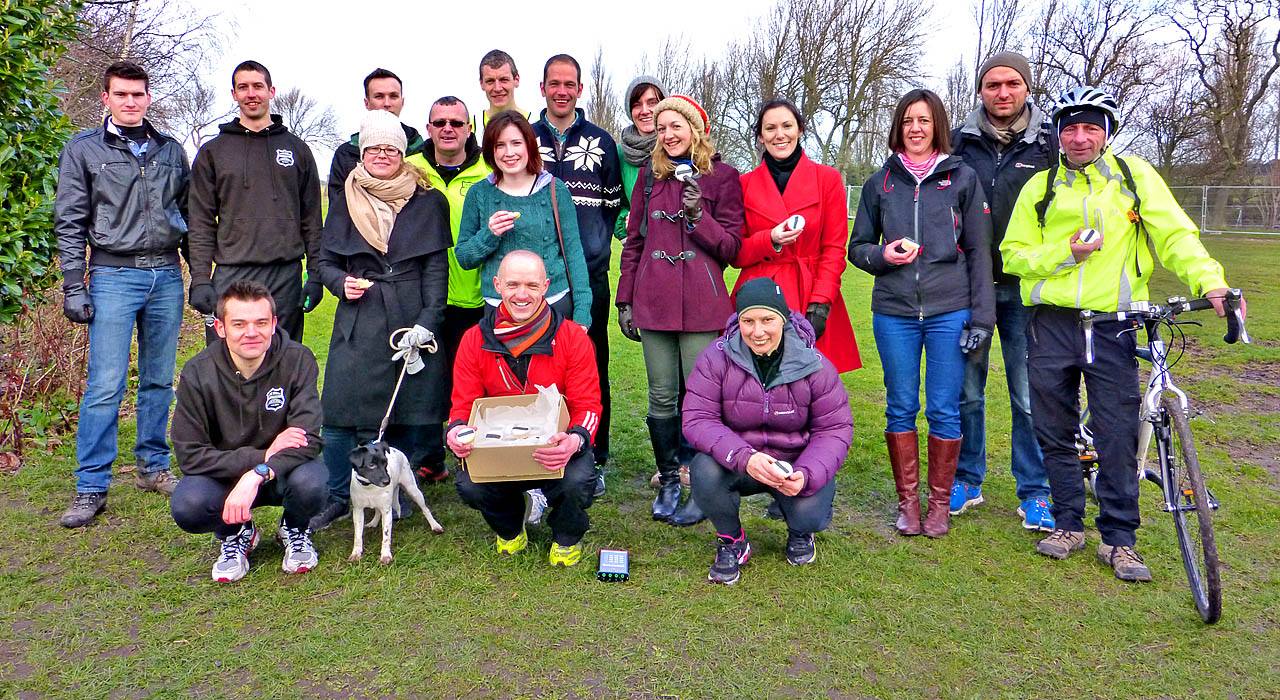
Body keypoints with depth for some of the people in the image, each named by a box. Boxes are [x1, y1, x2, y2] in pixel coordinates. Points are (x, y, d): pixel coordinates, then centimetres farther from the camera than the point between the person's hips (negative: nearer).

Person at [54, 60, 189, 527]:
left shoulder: (171, 150, 12)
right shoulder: (85, 149, 3)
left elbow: (190, 214, 15)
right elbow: (70, 223, 1)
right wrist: (73, 287, -5)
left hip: (166, 277, 3)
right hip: (114, 276, -3)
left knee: (159, 381, 9)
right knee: (105, 386, -6)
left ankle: (153, 467, 21)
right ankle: (91, 488, 2)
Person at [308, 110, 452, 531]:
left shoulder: (428, 204, 5)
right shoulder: (346, 205, 11)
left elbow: (436, 268, 0)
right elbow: (324, 261, 16)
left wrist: (427, 322, -9)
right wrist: (341, 282, -7)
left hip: (412, 322, -1)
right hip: (358, 323, 1)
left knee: (410, 416, 2)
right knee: (340, 414, -3)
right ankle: (337, 497, 14)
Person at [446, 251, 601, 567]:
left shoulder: (572, 337, -9)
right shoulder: (476, 340, -3)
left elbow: (587, 405, -10)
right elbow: (464, 404, -1)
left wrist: (575, 440, -34)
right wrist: (456, 431, -27)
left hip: (558, 448, -1)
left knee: (577, 481, -32)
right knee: (469, 485, -27)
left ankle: (567, 537, 9)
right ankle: (510, 528, 14)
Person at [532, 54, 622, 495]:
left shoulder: (601, 143, 9)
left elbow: (613, 203, 11)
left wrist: (595, 243, 2)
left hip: (590, 275, 0)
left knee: (592, 368, 4)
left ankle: (594, 461, 14)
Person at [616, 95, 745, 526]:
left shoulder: (722, 176, 2)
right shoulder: (649, 175, 13)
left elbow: (732, 247, 0)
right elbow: (634, 240, 15)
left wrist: (698, 214, -15)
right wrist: (625, 300, 11)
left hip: (702, 305, -3)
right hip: (654, 303, 3)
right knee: (661, 397, 7)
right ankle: (668, 481, 21)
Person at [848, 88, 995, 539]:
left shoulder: (962, 178, 5)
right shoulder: (880, 182, 10)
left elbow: (978, 251, 4)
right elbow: (857, 247, 13)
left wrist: (981, 316, -3)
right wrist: (882, 255, -10)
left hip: (949, 311, -1)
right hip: (894, 313, 2)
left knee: (944, 411, 2)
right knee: (901, 409, 7)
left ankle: (940, 503, 17)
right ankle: (907, 501, 19)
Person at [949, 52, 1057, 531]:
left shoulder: (1048, 145, 5)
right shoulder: (959, 143, 6)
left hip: (1025, 287, -1)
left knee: (1029, 395, 2)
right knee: (966, 390, 6)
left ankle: (1034, 492, 14)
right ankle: (966, 481, 20)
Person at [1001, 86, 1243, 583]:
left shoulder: (1135, 176, 6)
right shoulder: (1041, 187, 8)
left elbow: (1175, 234, -1)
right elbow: (1013, 255, 5)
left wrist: (1210, 280, -17)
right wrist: (1065, 252, -11)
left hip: (1112, 330, -1)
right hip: (1051, 325, 2)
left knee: (1118, 438, 0)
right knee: (1055, 433, 9)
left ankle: (1118, 538, 14)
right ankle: (1069, 523, 25)